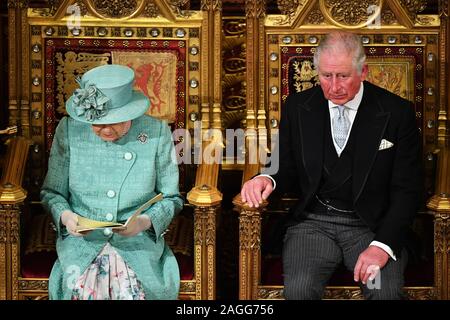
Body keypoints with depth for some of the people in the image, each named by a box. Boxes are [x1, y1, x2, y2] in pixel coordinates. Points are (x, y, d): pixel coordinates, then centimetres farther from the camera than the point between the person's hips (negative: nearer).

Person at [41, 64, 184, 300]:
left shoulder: (157, 133, -2)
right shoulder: (69, 130, 0)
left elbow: (171, 198, 6)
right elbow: (52, 192, 9)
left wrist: (145, 221, -13)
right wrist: (65, 216, -13)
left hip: (139, 239, 0)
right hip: (81, 238, 1)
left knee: (131, 288, -30)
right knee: (85, 286, -30)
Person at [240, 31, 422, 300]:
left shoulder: (397, 113, -3)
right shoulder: (298, 108, 5)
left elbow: (406, 190, -2)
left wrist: (382, 245, -17)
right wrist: (268, 180, -11)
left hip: (372, 226, -1)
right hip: (313, 222, 1)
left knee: (386, 290, -30)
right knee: (299, 288, -28)